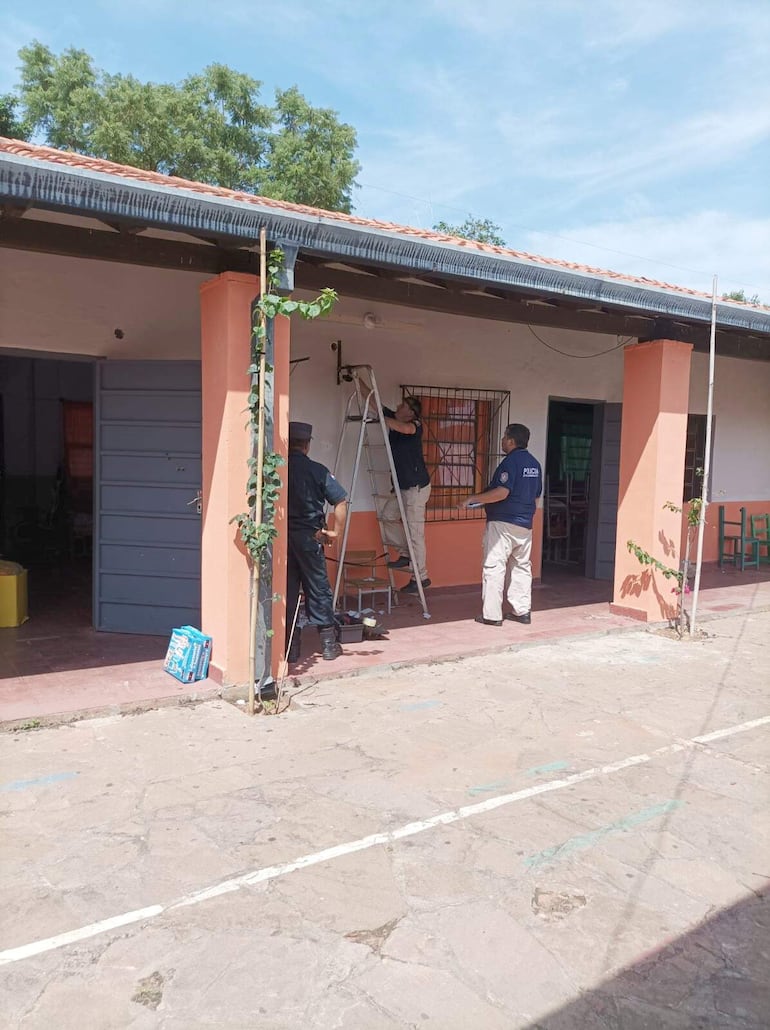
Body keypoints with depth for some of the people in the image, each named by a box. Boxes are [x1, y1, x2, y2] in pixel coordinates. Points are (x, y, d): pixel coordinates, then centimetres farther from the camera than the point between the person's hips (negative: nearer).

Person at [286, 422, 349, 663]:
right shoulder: (317, 471, -5)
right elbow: (341, 501, -8)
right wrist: (334, 531, 2)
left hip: (280, 537, 1)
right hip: (309, 537, -1)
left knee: (286, 591, 8)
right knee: (318, 590, 9)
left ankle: (290, 648, 13)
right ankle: (329, 644, 17)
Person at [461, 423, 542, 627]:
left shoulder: (510, 461, -14)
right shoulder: (535, 464, 13)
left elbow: (502, 492, -23)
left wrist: (473, 499, -17)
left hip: (503, 522, -8)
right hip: (525, 524, 9)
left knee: (494, 567, -4)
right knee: (522, 566, 14)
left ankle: (491, 614, -4)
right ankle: (522, 610, 18)